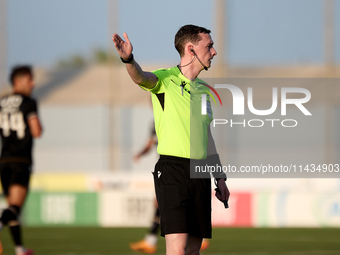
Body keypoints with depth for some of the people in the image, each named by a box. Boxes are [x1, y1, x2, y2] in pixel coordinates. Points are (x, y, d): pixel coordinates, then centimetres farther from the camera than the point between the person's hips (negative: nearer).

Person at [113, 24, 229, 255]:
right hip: (173, 169, -7)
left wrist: (220, 177, 23)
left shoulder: (204, 90, 17)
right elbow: (141, 77, -27)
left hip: (201, 174, 7)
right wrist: (128, 59, -50)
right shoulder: (166, 80, -4)